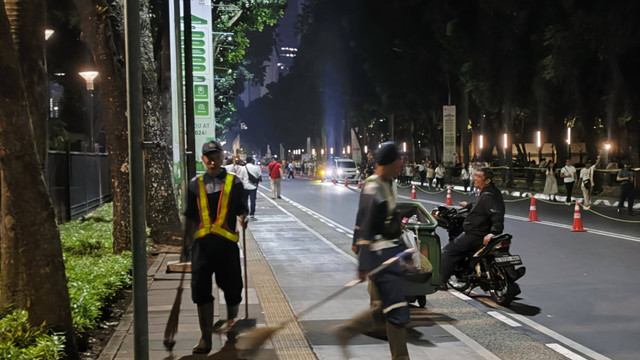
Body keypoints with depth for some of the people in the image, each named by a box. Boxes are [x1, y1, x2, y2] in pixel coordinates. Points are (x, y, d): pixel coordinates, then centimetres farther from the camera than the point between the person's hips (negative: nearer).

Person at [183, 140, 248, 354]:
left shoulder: (234, 182, 7)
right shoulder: (195, 184, 12)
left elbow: (241, 208, 10)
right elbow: (190, 217, 17)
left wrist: (242, 218, -13)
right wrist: (186, 242, 16)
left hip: (226, 242, -1)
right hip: (202, 242, 1)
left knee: (231, 284, 8)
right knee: (201, 290, -4)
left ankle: (231, 318, 40)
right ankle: (205, 339, 3)